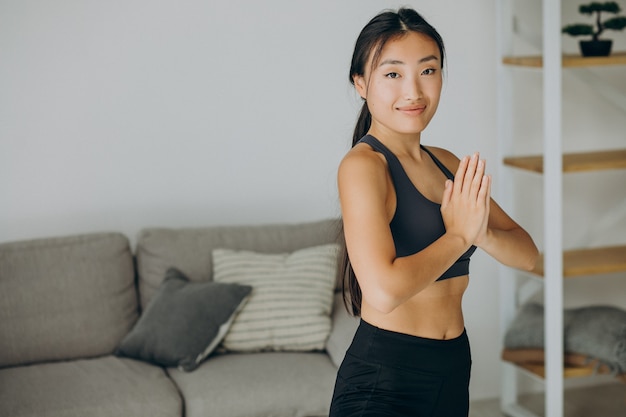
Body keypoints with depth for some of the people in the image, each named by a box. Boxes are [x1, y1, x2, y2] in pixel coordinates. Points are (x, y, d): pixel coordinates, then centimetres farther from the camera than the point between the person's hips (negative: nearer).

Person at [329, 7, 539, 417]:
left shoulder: (448, 165, 8)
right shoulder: (363, 165, -14)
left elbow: (527, 254, 7)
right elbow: (384, 290, -27)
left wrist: (482, 233, -12)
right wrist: (458, 235, -14)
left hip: (453, 369, 7)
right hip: (383, 382, -7)